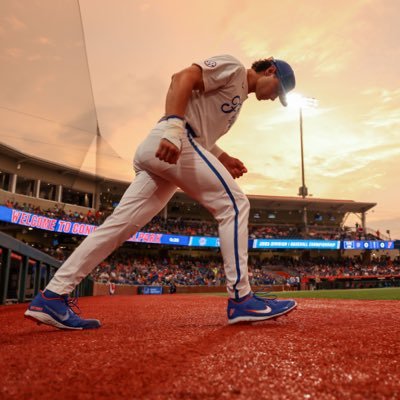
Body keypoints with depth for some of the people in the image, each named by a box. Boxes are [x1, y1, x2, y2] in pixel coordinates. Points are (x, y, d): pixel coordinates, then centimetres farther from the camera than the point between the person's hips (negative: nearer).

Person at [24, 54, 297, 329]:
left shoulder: (239, 95, 34)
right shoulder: (233, 68, 6)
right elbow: (183, 78, -12)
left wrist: (223, 160, 19)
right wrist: (173, 128, -27)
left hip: (157, 153, 9)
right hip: (172, 144, -9)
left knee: (121, 224, 0)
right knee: (234, 204, -8)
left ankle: (52, 297, 1)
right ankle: (241, 299, -7)